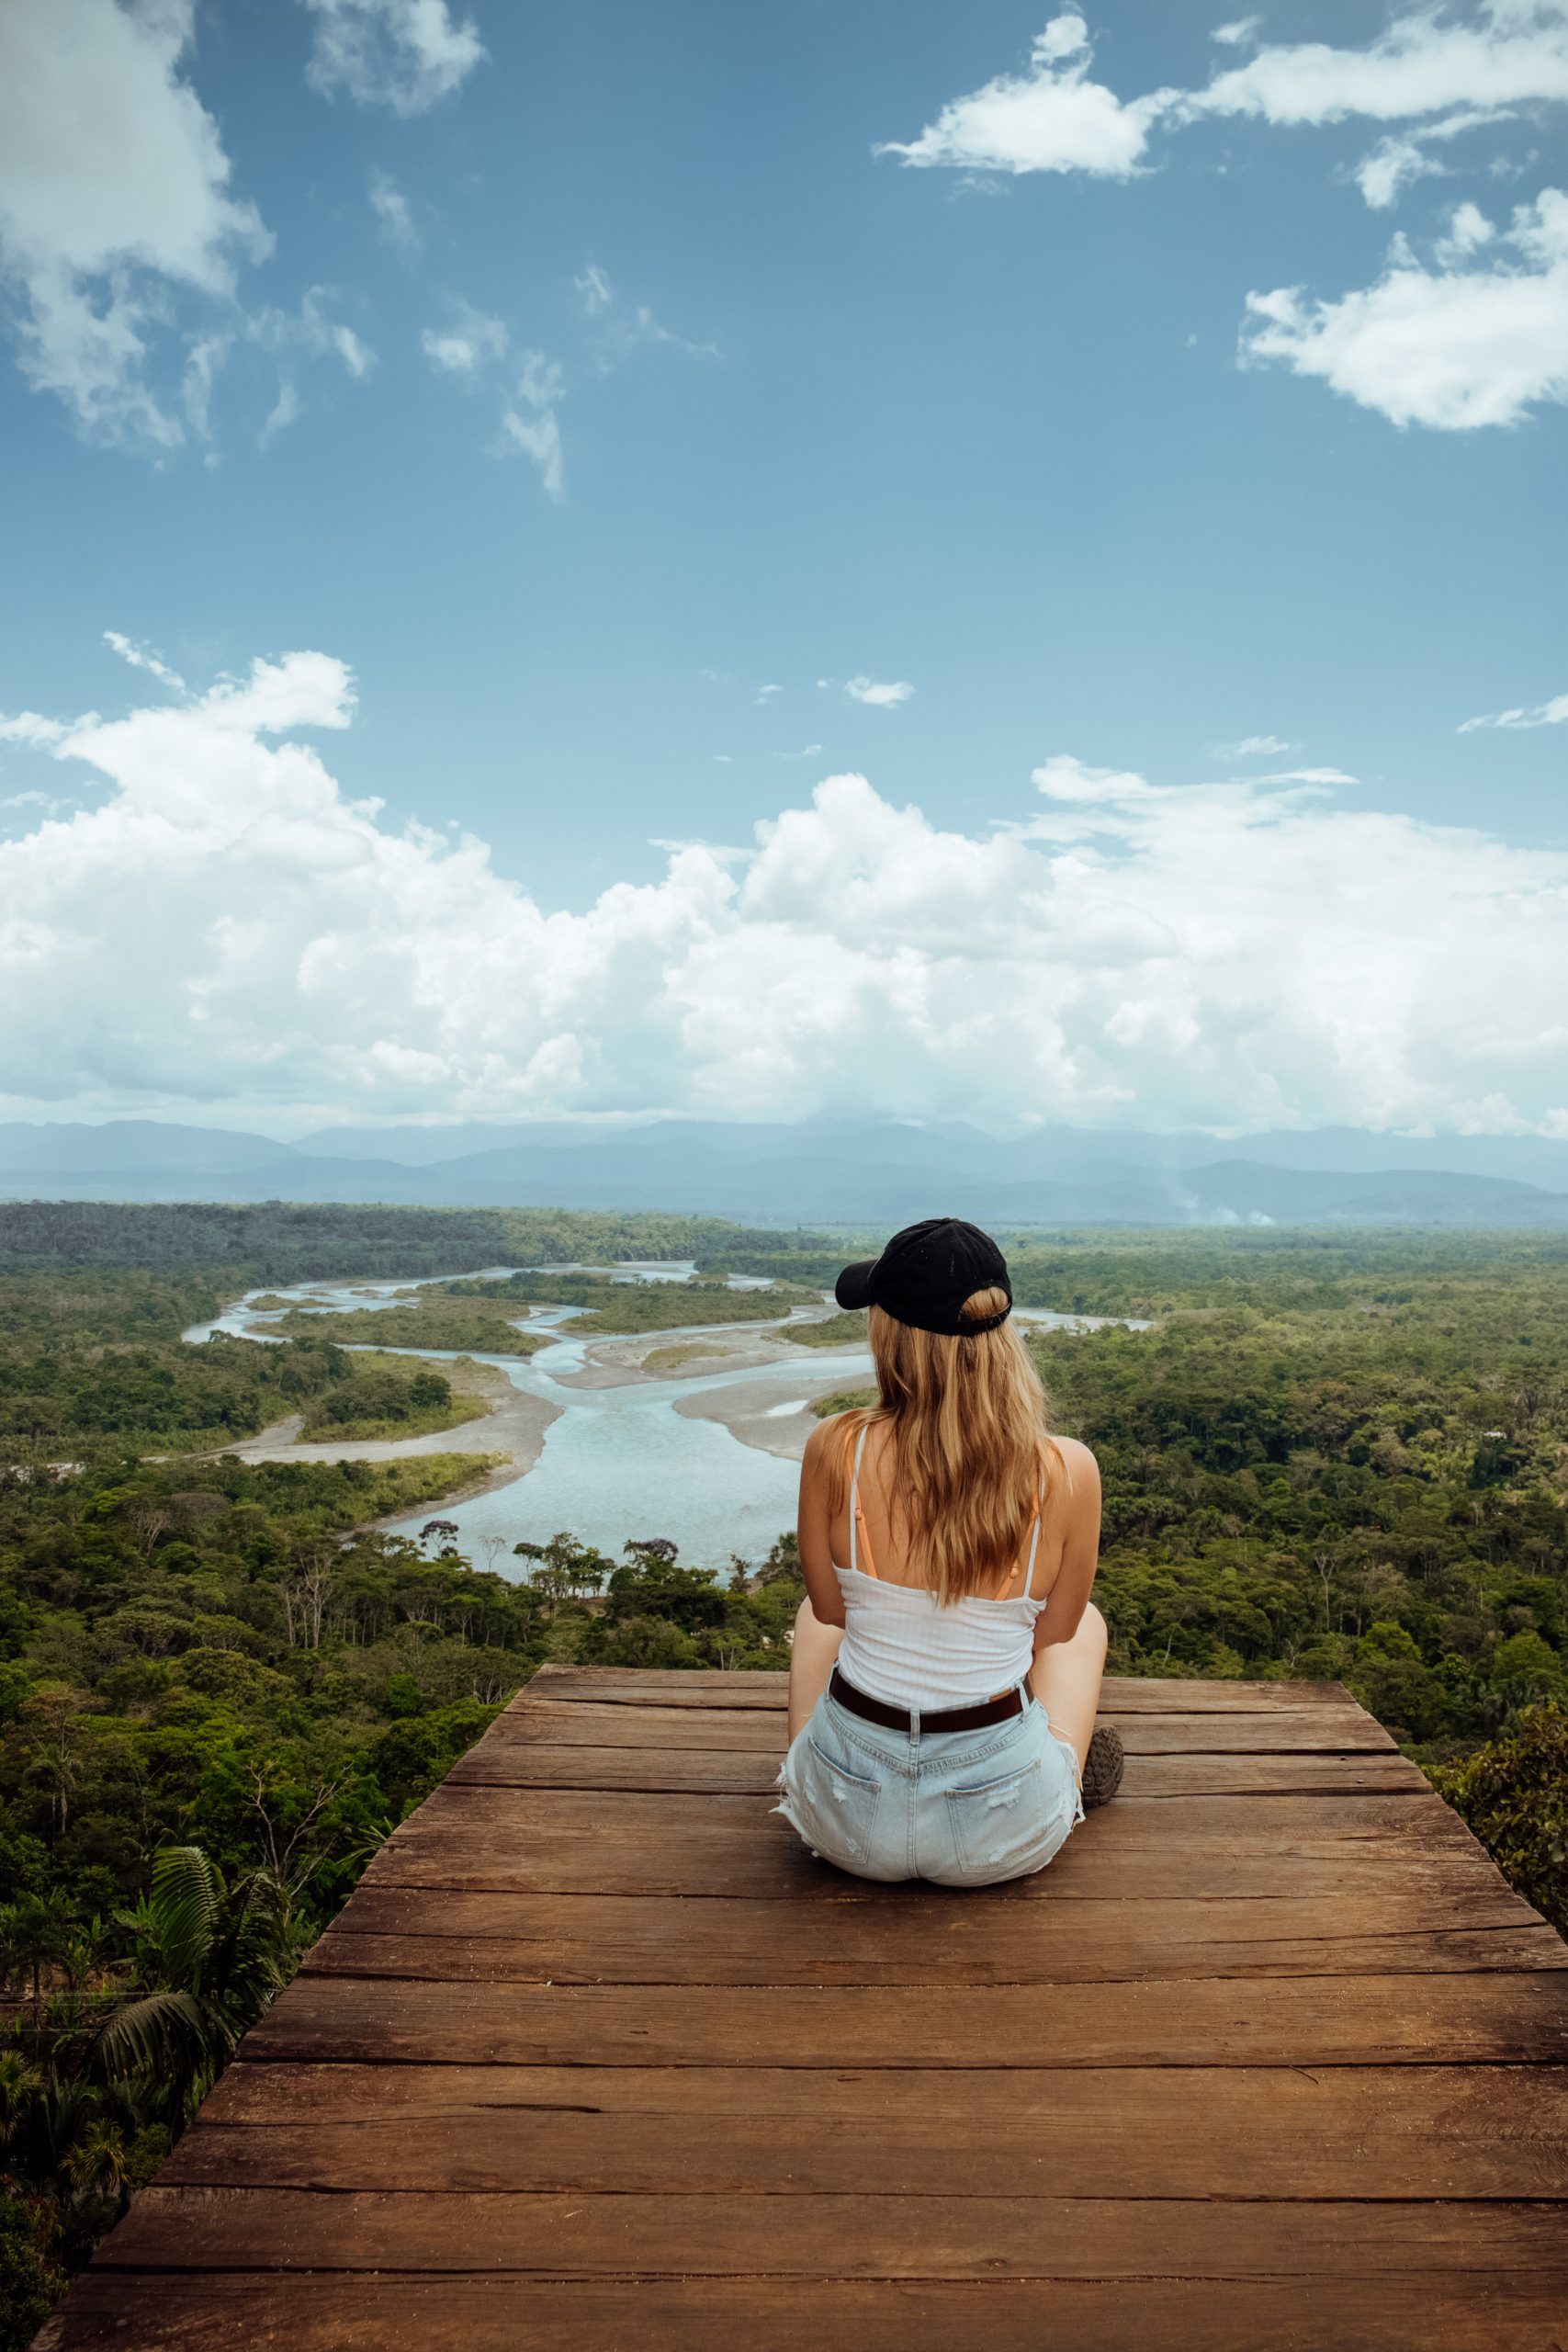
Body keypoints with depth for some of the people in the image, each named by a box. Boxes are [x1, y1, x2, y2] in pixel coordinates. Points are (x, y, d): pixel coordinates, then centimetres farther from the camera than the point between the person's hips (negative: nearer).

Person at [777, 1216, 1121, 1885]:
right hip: (1005, 1836, 0)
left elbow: (830, 1608, 1)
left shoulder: (834, 1448, -17)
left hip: (847, 1824, 1)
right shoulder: (1068, 1471, -17)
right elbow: (1054, 1633, 0)